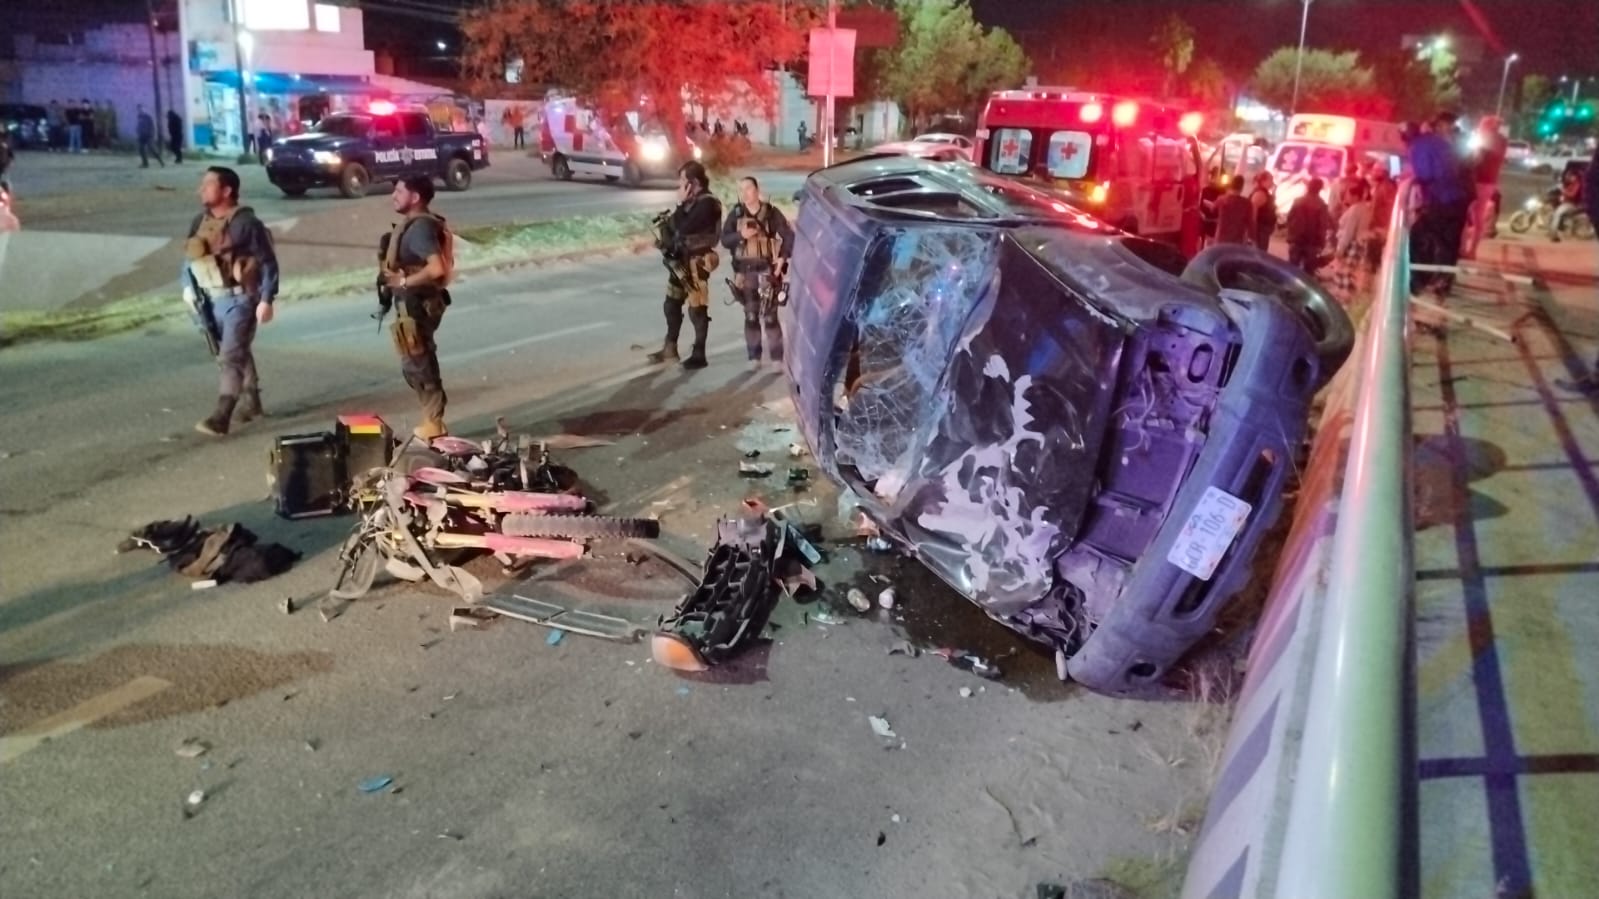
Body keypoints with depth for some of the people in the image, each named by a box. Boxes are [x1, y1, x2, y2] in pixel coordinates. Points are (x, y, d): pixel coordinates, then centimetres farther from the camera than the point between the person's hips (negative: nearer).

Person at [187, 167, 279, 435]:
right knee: (239, 353, 19)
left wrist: (266, 300, -16)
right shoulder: (200, 222, 7)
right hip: (211, 299, 7)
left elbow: (268, 262, -12)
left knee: (230, 356, -11)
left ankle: (221, 417, -13)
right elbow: (192, 259, 17)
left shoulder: (246, 223, -13)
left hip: (239, 299, -7)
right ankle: (252, 402, 33)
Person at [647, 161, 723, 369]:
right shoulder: (692, 200, 12)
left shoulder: (707, 203, -16)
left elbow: (683, 228, -23)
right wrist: (668, 221, -4)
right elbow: (678, 225, 16)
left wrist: (680, 204, -14)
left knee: (697, 309, -3)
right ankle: (670, 348, 28)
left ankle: (699, 355, 5)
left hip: (695, 262, -10)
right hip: (680, 259, 10)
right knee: (672, 304, 16)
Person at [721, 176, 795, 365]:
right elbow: (724, 239, 2)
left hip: (767, 270, -3)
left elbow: (789, 236, 0)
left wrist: (783, 257, -12)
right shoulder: (736, 214, 6)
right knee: (750, 316, 7)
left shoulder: (771, 213, -1)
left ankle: (777, 358, -4)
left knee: (769, 316, -8)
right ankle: (754, 357, 14)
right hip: (744, 271, 3)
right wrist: (740, 235, -15)